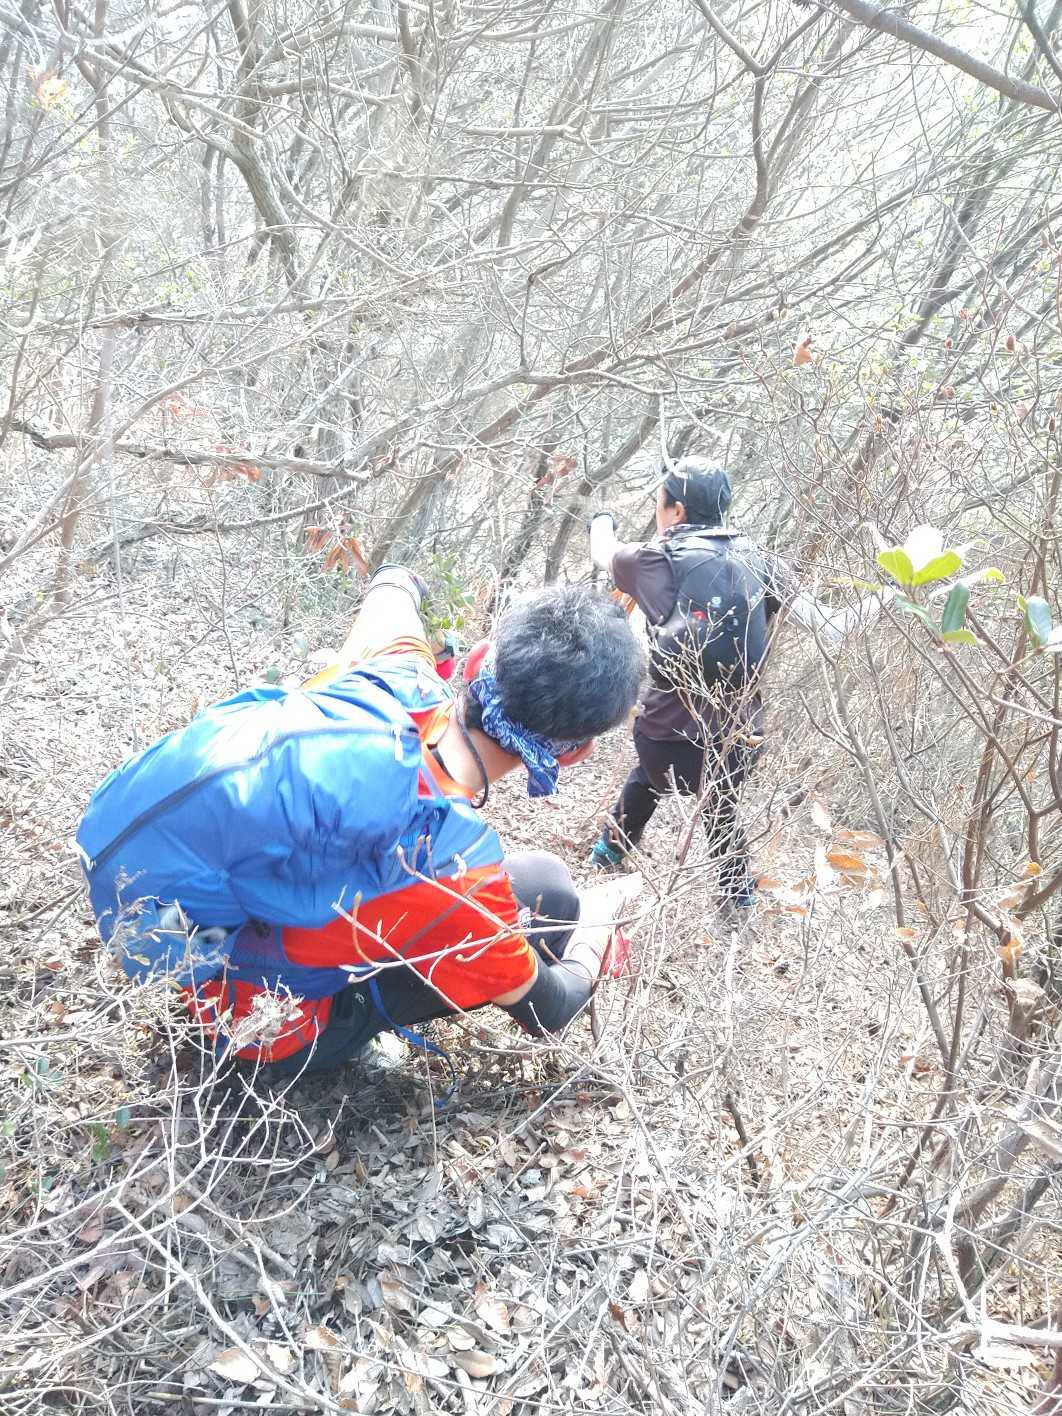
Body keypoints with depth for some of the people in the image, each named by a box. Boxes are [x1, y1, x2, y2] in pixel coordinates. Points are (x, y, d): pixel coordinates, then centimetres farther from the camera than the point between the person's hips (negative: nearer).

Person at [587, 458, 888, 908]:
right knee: (721, 807, 33)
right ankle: (738, 893, 43)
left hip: (668, 732, -1)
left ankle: (611, 848, 53)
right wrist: (880, 600, 14)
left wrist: (602, 521, 40)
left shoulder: (657, 559, -6)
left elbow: (602, 553, 17)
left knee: (649, 775, 35)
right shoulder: (760, 563, -1)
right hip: (739, 736, 1)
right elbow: (830, 628, -4)